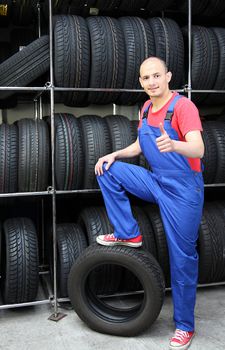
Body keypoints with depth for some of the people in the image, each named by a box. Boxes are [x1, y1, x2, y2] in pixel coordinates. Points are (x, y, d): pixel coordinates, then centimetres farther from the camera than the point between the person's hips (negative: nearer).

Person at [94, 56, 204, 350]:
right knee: (107, 170, -2)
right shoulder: (146, 108, 6)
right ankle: (128, 235, 6)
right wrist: (114, 155, 3)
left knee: (182, 258, 0)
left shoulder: (183, 106, -18)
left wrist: (173, 145, -51)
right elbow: (140, 145, 19)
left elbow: (198, 150, -31)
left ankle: (184, 326, 19)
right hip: (156, 181, 7)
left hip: (183, 190, -7)